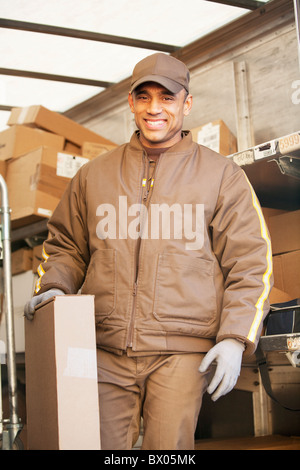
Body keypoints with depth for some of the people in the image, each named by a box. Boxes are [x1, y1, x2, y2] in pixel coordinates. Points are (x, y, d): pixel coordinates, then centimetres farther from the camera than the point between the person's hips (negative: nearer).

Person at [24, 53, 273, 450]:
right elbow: (66, 247, 22)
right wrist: (52, 287, 1)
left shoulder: (221, 175, 7)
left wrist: (235, 338, -6)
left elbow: (250, 265, 5)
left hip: (181, 352, -2)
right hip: (106, 350, 2)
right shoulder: (94, 175, 15)